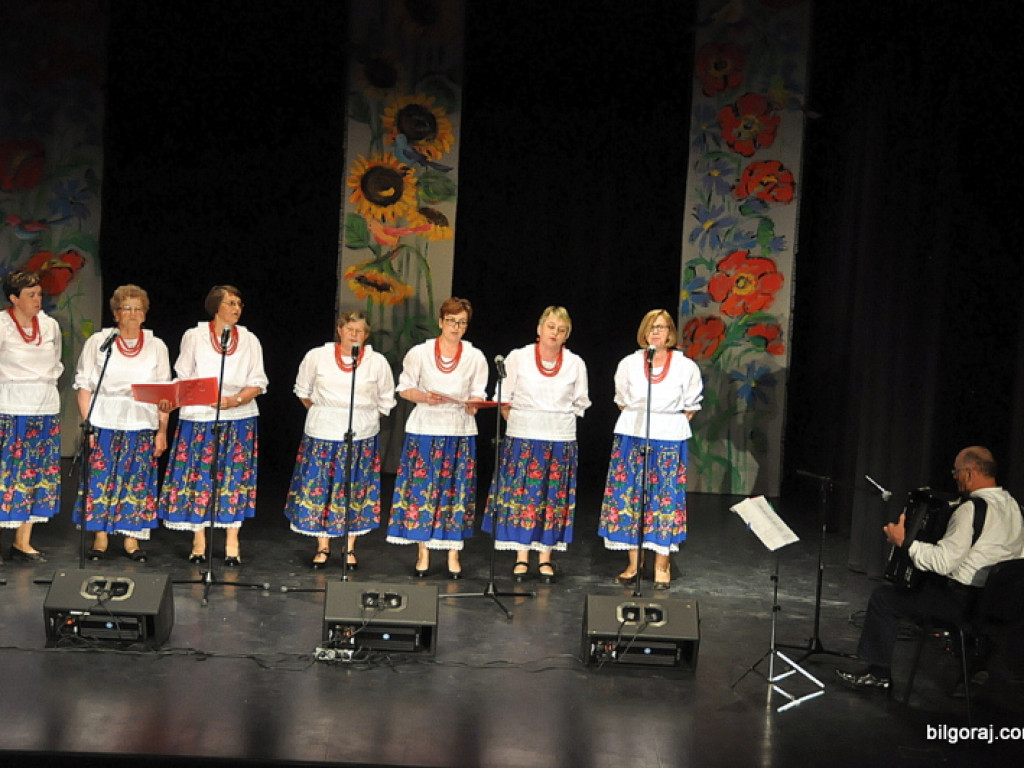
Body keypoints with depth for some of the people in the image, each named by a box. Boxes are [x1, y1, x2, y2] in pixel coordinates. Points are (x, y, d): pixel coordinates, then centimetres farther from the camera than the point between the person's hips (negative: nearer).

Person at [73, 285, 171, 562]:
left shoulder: (156, 346, 9)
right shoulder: (98, 342, 5)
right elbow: (84, 386, 3)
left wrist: (162, 431, 1)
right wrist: (87, 424, -5)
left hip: (142, 426, 1)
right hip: (104, 423, -1)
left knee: (137, 480, 1)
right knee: (100, 477, -1)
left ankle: (132, 538, 10)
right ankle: (100, 536, 10)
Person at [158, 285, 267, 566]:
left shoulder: (249, 340, 8)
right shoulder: (194, 337, 4)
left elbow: (257, 383, 3)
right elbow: (184, 379, 5)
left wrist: (236, 400, -15)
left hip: (239, 419, 1)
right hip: (199, 418, -1)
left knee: (234, 478, 1)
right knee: (198, 477, 0)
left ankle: (232, 545, 9)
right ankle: (198, 543, 12)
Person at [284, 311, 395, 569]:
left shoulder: (377, 362, 3)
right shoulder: (317, 357, 3)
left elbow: (386, 402, 13)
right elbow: (303, 390, 16)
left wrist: (363, 419, 8)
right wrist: (321, 413, 11)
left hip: (362, 437, 0)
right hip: (322, 435, 0)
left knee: (355, 490, 3)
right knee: (319, 487, 1)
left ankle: (350, 549, 15)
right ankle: (323, 546, 15)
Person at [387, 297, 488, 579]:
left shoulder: (475, 356, 6)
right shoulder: (419, 353, 2)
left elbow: (478, 394, 7)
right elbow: (404, 388, 4)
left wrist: (473, 404, -16)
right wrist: (425, 397, -15)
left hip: (460, 431, 1)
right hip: (425, 429, -1)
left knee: (456, 490, 2)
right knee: (421, 488, -2)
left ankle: (453, 553, 12)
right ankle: (423, 552, 10)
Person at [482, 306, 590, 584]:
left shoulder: (576, 363, 5)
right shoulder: (518, 357, 2)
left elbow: (579, 404, 13)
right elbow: (504, 399, 7)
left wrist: (559, 423, 6)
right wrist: (517, 423, 0)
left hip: (560, 440, 1)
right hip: (522, 438, -1)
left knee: (553, 497, 3)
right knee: (521, 494, -1)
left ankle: (545, 558, 11)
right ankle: (522, 557, 7)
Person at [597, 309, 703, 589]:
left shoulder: (686, 366, 0)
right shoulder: (629, 363, 5)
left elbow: (691, 405, 11)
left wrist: (671, 425, 4)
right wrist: (635, 421, 10)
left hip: (669, 440, -2)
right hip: (631, 438, 2)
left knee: (664, 499, 0)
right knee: (629, 496, 2)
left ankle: (662, 566, 8)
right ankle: (633, 563, 12)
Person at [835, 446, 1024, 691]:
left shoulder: (970, 509, -21)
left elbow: (943, 562, -25)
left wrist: (904, 542, -16)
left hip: (962, 601, -10)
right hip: (996, 596, 10)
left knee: (883, 597, 0)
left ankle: (878, 673, 10)